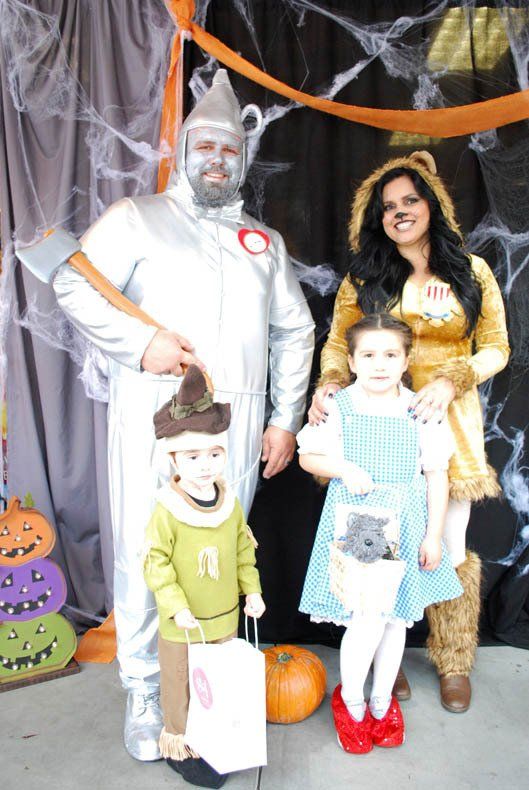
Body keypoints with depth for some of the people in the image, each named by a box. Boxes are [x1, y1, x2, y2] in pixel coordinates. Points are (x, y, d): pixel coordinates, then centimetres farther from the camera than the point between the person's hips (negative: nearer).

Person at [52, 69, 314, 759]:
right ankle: (144, 694, 19)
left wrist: (286, 418, 12)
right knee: (145, 556, -1)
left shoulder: (264, 241, 20)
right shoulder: (138, 218, 10)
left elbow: (295, 330, 20)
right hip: (153, 413, -2)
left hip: (236, 424, 3)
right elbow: (73, 284, 1)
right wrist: (140, 342, -13)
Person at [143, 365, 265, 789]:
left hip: (225, 618, 5)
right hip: (181, 625, -5)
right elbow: (156, 564, -18)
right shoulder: (167, 512, -22)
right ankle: (181, 746, 35)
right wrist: (177, 607, -22)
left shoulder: (231, 505, -6)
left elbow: (244, 551, 5)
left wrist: (252, 590, 2)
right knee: (182, 686, 14)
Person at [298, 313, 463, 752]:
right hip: (354, 526, -2)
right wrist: (344, 469, -15)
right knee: (367, 619, -6)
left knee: (396, 617, 14)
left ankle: (382, 701, 39)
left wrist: (433, 536, 0)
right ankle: (351, 700, 24)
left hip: (405, 527, 3)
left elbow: (437, 476, 3)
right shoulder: (337, 407, -6)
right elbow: (308, 456, 4)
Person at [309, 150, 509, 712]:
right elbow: (338, 343, 3)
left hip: (449, 423, 0)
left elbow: (496, 348, 6)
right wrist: (330, 382, -18)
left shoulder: (472, 272, 6)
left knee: (448, 548, 7)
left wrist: (452, 379, -12)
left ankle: (454, 663, 29)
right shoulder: (364, 277, 7)